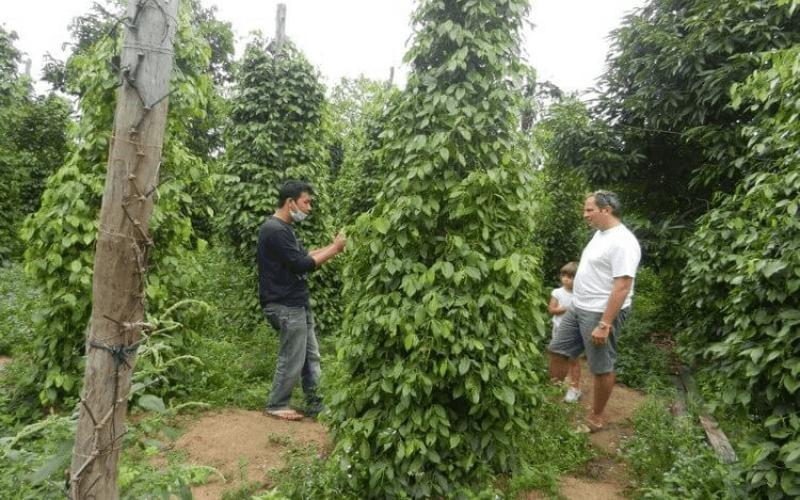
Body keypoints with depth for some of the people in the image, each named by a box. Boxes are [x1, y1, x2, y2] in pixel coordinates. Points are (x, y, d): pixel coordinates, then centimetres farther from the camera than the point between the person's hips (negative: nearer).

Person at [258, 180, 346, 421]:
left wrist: (332, 247, 4)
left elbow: (302, 255, 17)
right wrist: (334, 249, -13)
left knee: (311, 355, 14)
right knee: (292, 360, 1)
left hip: (297, 303, 10)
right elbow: (301, 264, -21)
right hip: (285, 306, -10)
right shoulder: (275, 230, -19)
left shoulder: (284, 228, 15)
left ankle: (314, 404, 23)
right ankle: (276, 405, 18)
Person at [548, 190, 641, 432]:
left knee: (601, 368, 5)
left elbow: (622, 287, -26)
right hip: (578, 307, 10)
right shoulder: (600, 233, 10)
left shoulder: (622, 242, -22)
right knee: (556, 349, 16)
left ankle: (596, 419, 21)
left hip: (601, 313, -10)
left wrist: (604, 324, -27)